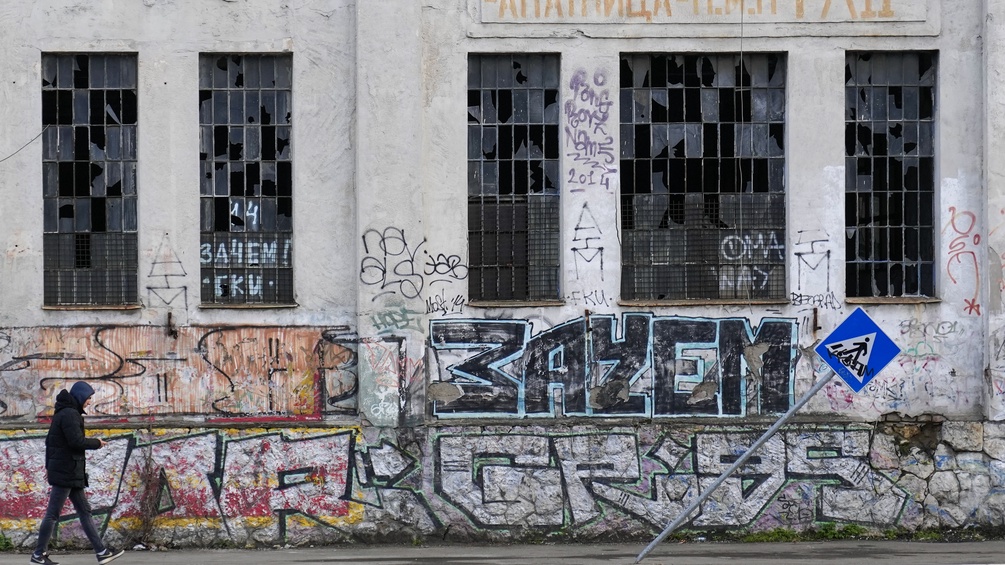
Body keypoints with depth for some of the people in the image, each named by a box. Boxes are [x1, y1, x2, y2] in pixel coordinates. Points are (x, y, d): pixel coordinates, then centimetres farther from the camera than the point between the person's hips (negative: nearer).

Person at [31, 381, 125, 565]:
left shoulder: (63, 413, 17)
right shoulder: (69, 414, -15)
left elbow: (49, 440, 22)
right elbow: (76, 441, -23)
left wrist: (49, 464, 26)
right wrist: (96, 443, -7)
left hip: (72, 473, 11)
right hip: (66, 472, -11)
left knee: (84, 511, 8)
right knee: (53, 513, -4)